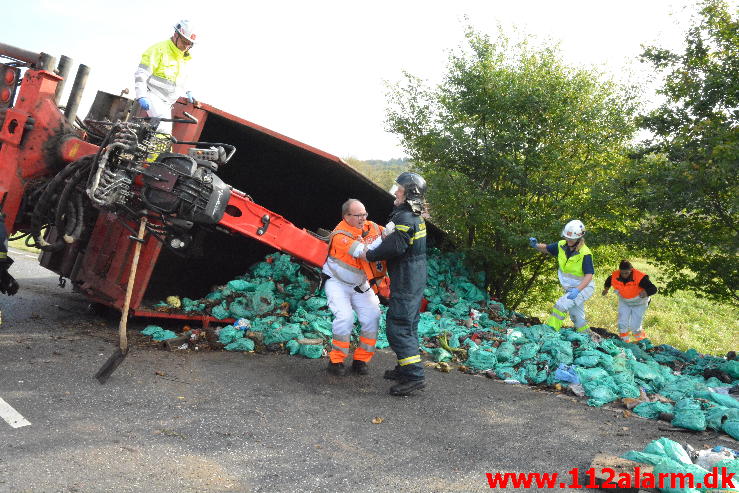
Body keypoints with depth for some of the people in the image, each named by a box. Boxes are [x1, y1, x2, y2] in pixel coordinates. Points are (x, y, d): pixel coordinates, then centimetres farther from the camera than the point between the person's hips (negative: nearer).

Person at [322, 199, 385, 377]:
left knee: (372, 318, -7)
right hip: (337, 283, -5)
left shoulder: (370, 227, -7)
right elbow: (363, 252, -39)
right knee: (345, 317, -22)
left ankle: (361, 360, 9)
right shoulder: (340, 236, -26)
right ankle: (336, 361, -4)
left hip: (360, 285, 6)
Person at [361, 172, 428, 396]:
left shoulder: (404, 218, -19)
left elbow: (395, 247, -27)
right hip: (416, 278, 10)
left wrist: (370, 255, -14)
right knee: (408, 324, 18)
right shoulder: (415, 217, 14)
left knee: (398, 327, -8)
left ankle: (414, 376, -9)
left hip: (405, 282, -10)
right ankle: (405, 368, 30)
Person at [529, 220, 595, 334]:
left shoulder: (585, 254, -26)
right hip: (570, 288, 7)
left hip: (584, 287, -7)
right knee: (577, 317, 18)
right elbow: (546, 249, 6)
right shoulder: (562, 245, -9)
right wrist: (535, 245, -16)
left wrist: (577, 290, -41)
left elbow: (589, 275, -28)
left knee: (561, 305, -25)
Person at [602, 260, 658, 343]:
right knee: (622, 324, 2)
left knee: (635, 326, -4)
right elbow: (608, 281, 6)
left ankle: (638, 342, 22)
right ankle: (625, 342, 21)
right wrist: (606, 289, -11)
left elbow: (653, 289, -35)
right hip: (624, 302, 4)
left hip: (639, 304, -4)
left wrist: (645, 292, -55)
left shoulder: (639, 277, -32)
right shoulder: (614, 276, -19)